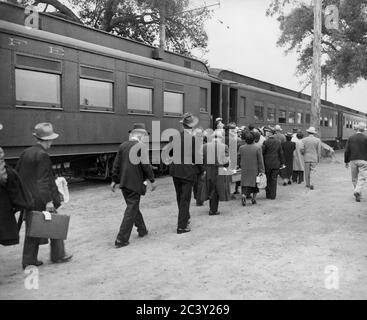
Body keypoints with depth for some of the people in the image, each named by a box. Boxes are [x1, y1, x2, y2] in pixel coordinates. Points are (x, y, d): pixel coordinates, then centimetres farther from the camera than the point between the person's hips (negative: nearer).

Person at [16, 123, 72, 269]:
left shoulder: (25, 153, 8)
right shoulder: (43, 155, -16)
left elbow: (17, 174, 12)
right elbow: (43, 180, -21)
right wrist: (48, 201, -20)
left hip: (29, 199, 8)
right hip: (41, 200, -8)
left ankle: (29, 260, 20)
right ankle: (58, 255, 22)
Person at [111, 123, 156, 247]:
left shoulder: (122, 145, 8)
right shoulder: (141, 147, -11)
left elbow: (116, 164, 9)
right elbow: (146, 165, -15)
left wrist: (114, 180, 14)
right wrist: (152, 180, -5)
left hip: (123, 182, 7)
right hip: (135, 183, -7)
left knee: (134, 206, 21)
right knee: (131, 210, -1)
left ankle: (142, 230, 36)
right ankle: (121, 239, 0)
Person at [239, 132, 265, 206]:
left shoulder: (241, 148, -3)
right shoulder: (258, 148, -11)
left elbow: (239, 159, 6)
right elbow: (260, 161, -9)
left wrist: (241, 167, 20)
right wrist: (262, 171, -4)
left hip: (244, 170, 2)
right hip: (254, 170, -1)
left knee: (245, 184, 6)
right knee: (255, 183, 15)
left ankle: (244, 195, -18)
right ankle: (254, 198, 19)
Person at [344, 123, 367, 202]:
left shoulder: (351, 138, 2)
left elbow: (347, 151, 1)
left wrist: (346, 161, 8)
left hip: (353, 160, 2)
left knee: (354, 179, 13)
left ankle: (358, 194, 20)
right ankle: (357, 192, -20)